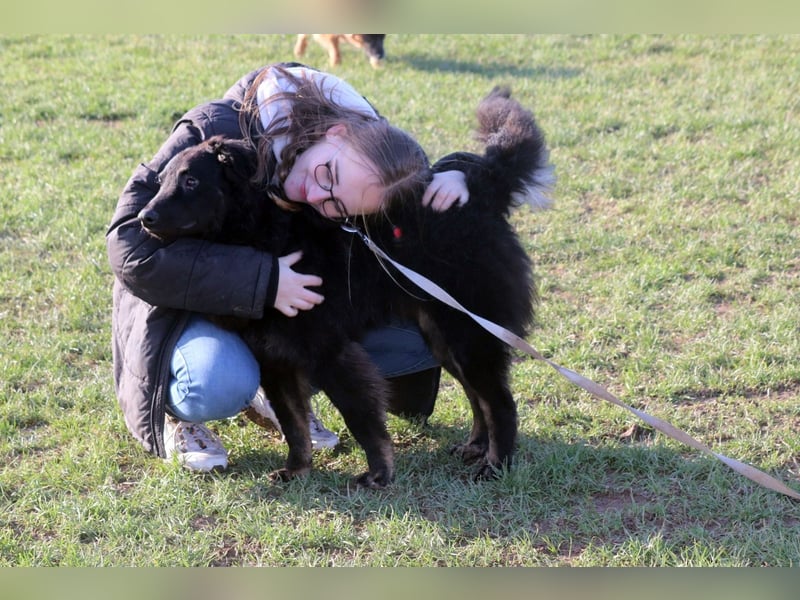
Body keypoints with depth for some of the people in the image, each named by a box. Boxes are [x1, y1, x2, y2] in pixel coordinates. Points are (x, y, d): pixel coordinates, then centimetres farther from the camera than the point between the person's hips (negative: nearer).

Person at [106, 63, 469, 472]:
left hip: (287, 301, 5)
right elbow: (132, 247, -33)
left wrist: (449, 178, -24)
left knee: (426, 335, -14)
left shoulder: (367, 159, -18)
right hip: (190, 298, -4)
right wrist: (263, 281, -38)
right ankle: (175, 413, -2)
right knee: (223, 383, -39)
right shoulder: (217, 136, -31)